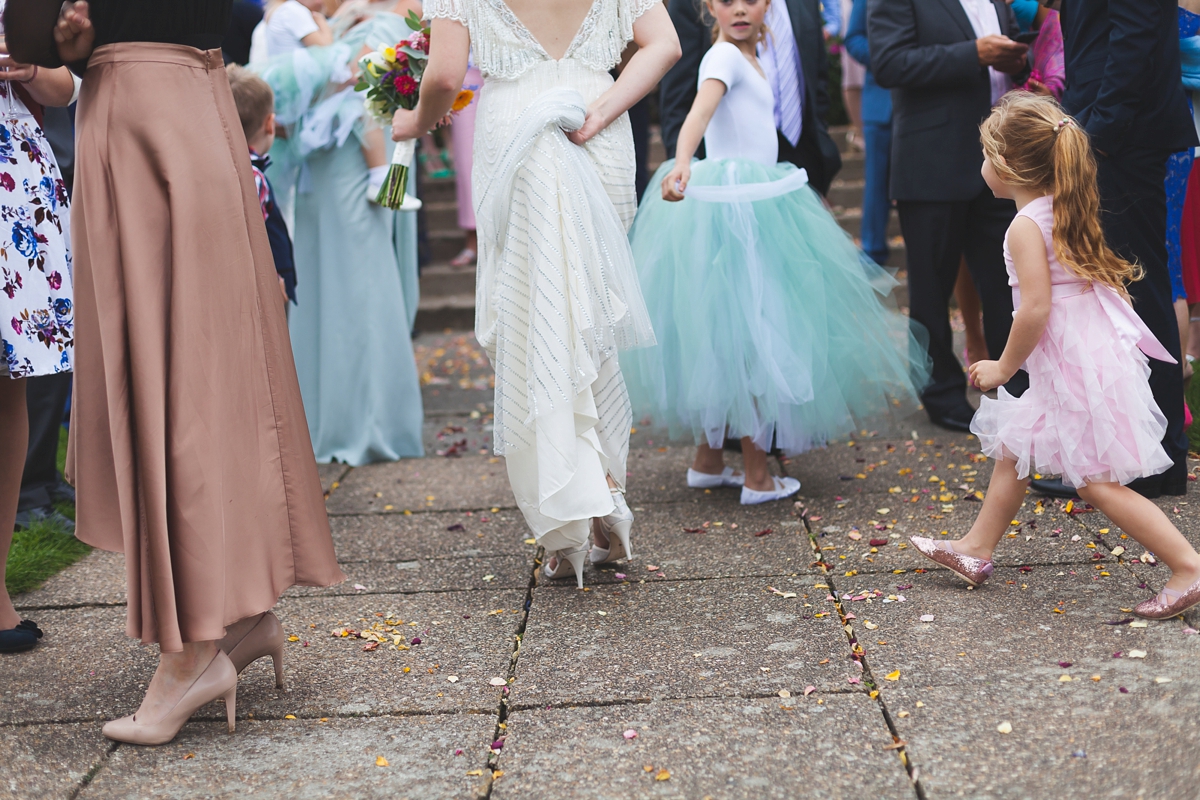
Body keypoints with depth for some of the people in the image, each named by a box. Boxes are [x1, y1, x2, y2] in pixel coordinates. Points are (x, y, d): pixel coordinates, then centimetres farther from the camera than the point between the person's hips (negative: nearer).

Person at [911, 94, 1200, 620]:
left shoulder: (1026, 226, -18)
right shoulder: (1067, 213, 8)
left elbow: (1035, 309, -23)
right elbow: (1111, 277, 13)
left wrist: (1003, 368, -10)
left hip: (1076, 366, -10)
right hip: (1098, 349, 10)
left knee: (1097, 482, -3)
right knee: (1013, 447, 20)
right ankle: (976, 549, 32)